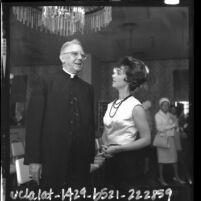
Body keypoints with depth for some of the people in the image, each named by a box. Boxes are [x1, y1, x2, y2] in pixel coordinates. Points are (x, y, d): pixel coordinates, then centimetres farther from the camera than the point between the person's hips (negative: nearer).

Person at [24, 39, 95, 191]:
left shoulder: (88, 88, 12)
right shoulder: (46, 83, -1)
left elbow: (91, 125, 10)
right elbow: (34, 122, -7)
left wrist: (91, 158, 5)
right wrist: (34, 160, -12)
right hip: (52, 161, -3)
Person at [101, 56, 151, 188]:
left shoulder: (135, 106, -12)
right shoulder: (110, 105, 6)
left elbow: (146, 139, -11)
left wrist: (118, 148, -16)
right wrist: (105, 146, -6)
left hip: (129, 161, -6)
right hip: (110, 160, 6)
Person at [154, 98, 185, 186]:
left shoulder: (169, 115, 12)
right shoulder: (158, 115, -4)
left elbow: (175, 126, 14)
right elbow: (159, 128, -13)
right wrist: (173, 125, -10)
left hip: (171, 138, 5)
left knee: (174, 157, 5)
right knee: (162, 159, 0)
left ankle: (176, 177, 17)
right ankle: (161, 178, 10)